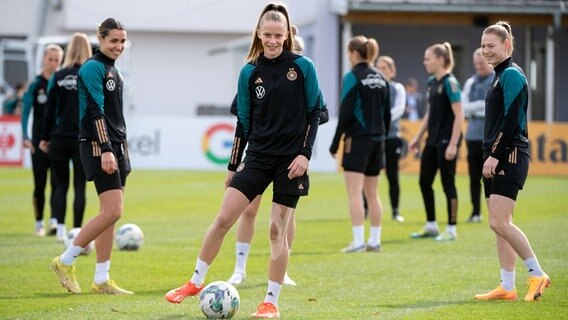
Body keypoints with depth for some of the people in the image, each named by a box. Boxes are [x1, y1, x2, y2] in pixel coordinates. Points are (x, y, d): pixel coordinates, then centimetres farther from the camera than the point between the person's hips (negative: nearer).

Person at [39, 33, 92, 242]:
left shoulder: (58, 77, 2)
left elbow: (50, 110, 3)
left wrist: (45, 138, 10)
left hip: (59, 138, 2)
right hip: (82, 139, -2)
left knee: (61, 186, 10)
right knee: (80, 187, 3)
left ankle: (60, 229, 1)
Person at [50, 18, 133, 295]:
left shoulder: (113, 70, 17)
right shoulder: (93, 68, -11)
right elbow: (96, 111, -18)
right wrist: (106, 150, -24)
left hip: (116, 145, 9)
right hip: (98, 147, -9)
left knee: (111, 214, 6)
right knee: (112, 212, -14)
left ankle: (101, 279, 9)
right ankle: (65, 262, -4)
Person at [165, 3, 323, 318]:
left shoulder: (303, 67, -4)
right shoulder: (249, 73, 4)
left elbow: (314, 112, 0)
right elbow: (243, 122, 10)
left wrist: (305, 153, -9)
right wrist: (233, 166, 11)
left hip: (291, 160, -3)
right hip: (258, 156, 3)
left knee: (277, 231, -1)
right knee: (223, 218, -5)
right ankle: (196, 282, 8)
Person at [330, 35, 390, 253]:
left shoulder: (353, 77, -10)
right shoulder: (380, 78, 11)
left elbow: (345, 113, -13)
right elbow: (387, 114, 13)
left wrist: (335, 143, -8)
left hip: (357, 140, -7)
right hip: (377, 141, 7)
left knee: (354, 192, -8)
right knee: (371, 193, 13)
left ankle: (358, 241, -15)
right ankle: (374, 241, 14)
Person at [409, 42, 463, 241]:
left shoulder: (450, 83, -14)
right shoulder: (432, 82, 11)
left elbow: (459, 115, -17)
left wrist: (453, 144, -21)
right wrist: (418, 137, 17)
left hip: (446, 141, -9)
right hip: (432, 141, 9)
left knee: (448, 184, -2)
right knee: (425, 182, 10)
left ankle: (451, 229, 7)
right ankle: (431, 226, 21)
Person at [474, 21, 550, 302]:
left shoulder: (512, 75, -10)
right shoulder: (500, 76, 19)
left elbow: (511, 118, -18)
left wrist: (494, 154, -20)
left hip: (510, 156, -10)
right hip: (496, 159, 10)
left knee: (499, 222, -15)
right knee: (500, 225, 7)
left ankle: (537, 274, -6)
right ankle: (507, 287, 9)